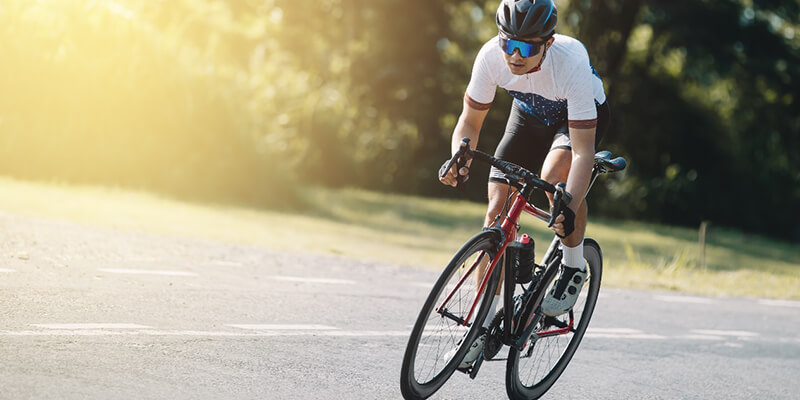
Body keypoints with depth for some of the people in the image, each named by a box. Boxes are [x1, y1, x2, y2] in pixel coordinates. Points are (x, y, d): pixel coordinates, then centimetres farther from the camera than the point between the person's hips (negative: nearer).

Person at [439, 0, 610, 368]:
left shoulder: (571, 62, -40)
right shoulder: (492, 55, -30)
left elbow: (583, 150, -39)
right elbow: (470, 122, -17)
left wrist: (570, 209, -51)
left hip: (582, 115, -4)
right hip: (530, 115, 4)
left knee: (554, 174, -36)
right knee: (497, 212, -8)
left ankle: (574, 267, -9)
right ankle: (483, 323, 3)